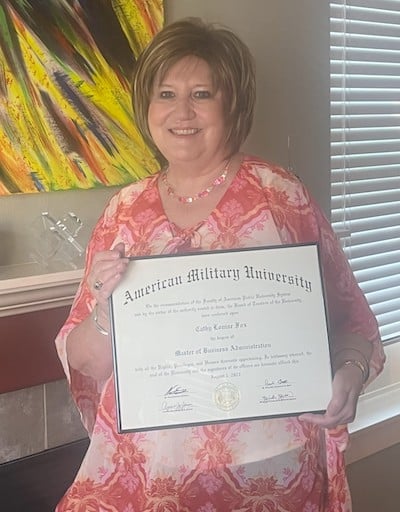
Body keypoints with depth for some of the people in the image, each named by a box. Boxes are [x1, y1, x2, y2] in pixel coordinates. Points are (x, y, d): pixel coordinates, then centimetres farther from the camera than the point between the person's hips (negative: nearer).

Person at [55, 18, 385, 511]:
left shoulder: (278, 194, -8)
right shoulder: (125, 211, 1)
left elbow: (349, 319, -2)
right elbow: (84, 363, 3)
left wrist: (348, 376, -22)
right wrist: (105, 309, -17)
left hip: (266, 470, -2)